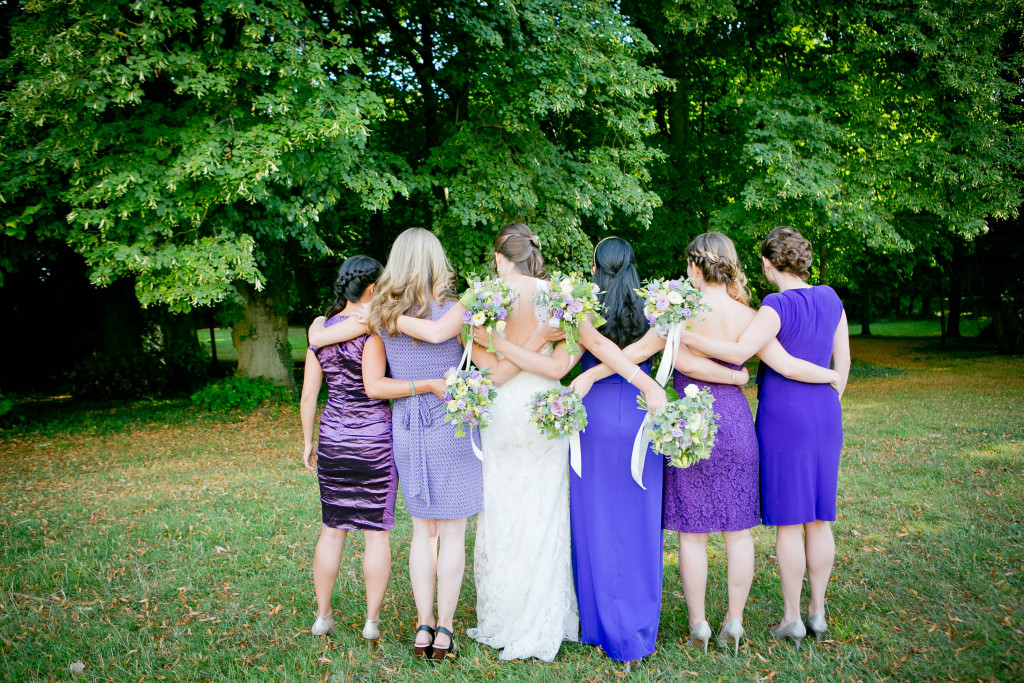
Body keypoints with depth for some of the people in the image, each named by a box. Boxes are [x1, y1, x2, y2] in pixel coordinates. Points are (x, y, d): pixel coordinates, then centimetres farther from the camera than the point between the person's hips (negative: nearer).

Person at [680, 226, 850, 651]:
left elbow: (739, 352, -29)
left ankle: (792, 618, 11)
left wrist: (683, 335, -29)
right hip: (824, 415, 6)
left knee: (787, 520, 3)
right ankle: (818, 612, 22)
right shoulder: (830, 299, 5)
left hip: (783, 415, -6)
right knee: (819, 517, 13)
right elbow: (842, 361, 11)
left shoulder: (778, 306, -16)